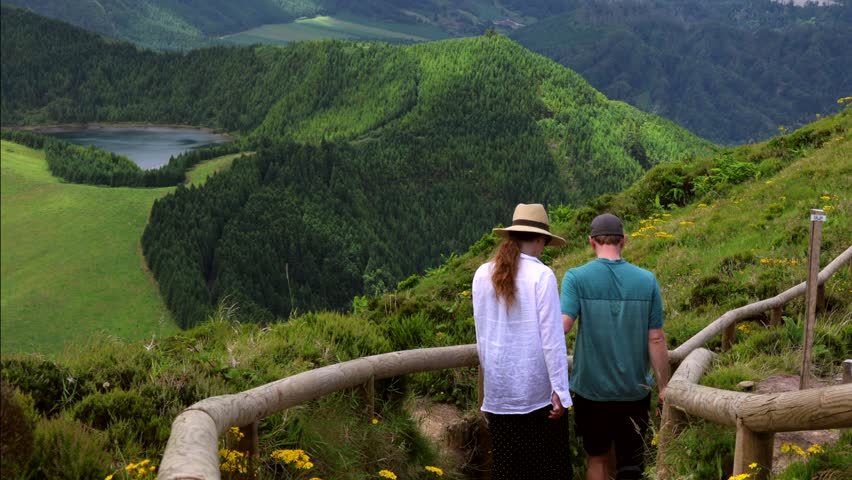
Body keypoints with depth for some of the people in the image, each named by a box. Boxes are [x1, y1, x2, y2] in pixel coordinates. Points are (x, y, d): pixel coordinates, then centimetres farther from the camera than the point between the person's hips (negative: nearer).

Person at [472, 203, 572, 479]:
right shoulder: (541, 275, -13)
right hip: (537, 388, -4)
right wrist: (560, 390, -9)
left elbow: (481, 334, 8)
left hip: (499, 387, 4)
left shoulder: (482, 275, 1)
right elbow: (552, 337, -13)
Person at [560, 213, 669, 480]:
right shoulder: (646, 280, -3)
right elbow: (656, 339, -3)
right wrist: (663, 387, 5)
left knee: (597, 458, 18)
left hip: (591, 389, 0)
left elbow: (563, 324, -22)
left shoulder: (577, 278, -8)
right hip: (634, 390, 1)